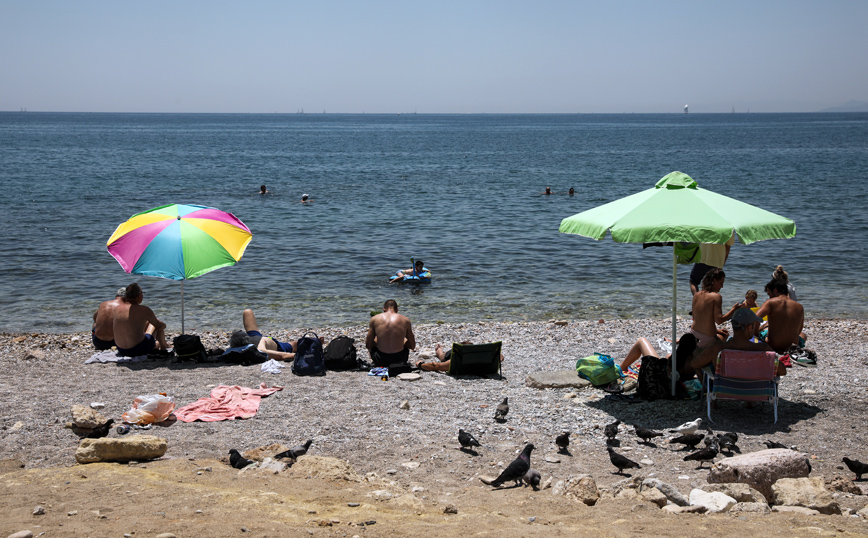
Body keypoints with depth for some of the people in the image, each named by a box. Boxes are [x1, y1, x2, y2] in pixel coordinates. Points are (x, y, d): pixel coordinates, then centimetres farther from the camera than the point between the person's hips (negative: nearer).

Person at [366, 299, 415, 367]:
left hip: (381, 361, -1)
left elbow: (368, 345, 5)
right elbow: (412, 346, 9)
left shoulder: (374, 319, 0)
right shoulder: (405, 320, 2)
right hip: (400, 359, 1)